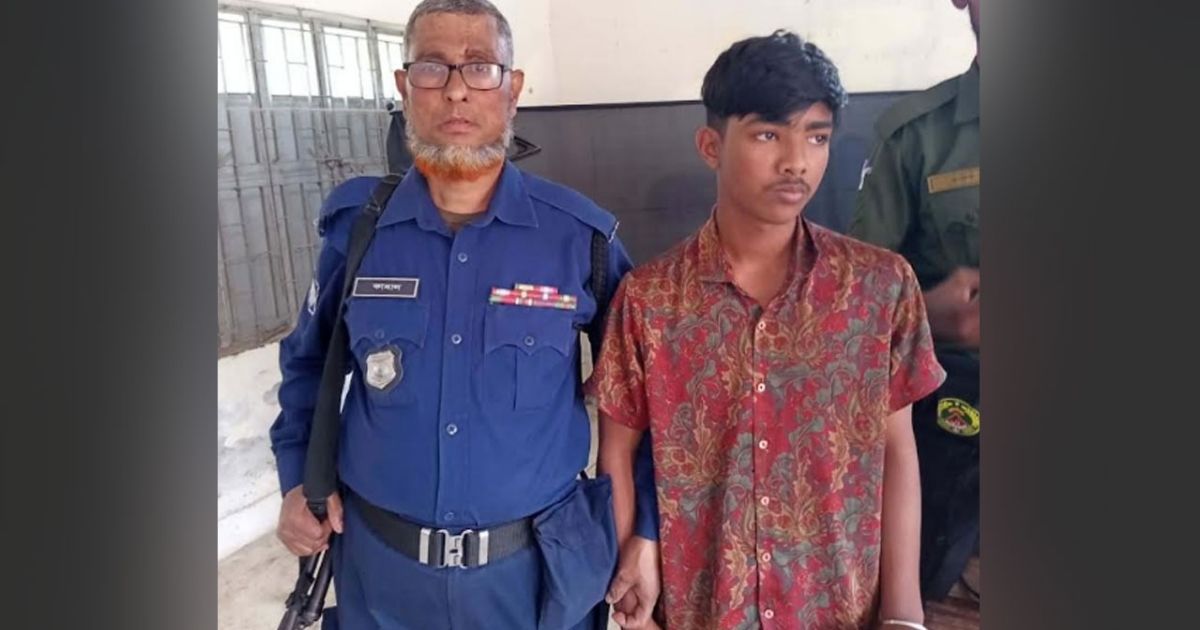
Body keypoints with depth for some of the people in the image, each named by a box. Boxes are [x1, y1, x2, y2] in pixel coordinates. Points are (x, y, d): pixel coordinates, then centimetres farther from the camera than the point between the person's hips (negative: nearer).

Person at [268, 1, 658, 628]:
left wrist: (646, 530, -3)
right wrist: (298, 476, 1)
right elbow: (309, 360, 11)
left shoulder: (581, 234, -11)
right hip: (380, 562, 2)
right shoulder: (354, 224, -5)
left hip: (533, 567, -1)